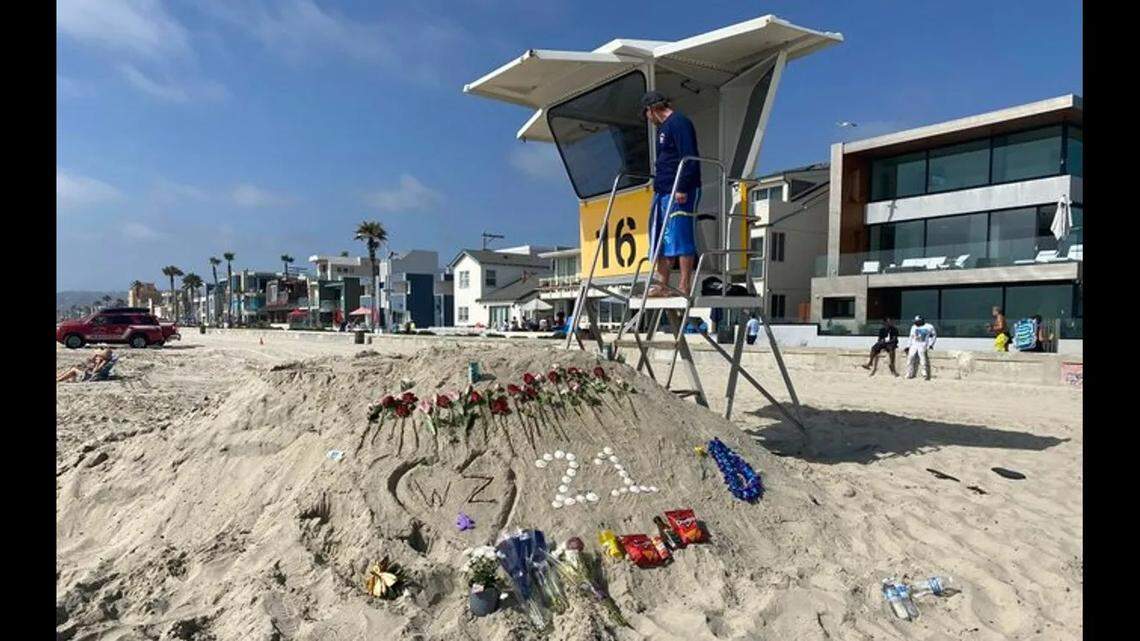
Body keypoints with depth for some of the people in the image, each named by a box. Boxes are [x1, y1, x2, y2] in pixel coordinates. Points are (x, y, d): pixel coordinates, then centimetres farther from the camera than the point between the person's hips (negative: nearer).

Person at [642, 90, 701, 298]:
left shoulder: (679, 123, -7)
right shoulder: (664, 127, 23)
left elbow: (689, 159, -16)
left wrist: (682, 188, -22)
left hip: (679, 193, -10)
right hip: (663, 191, 10)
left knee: (680, 237, -9)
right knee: (661, 239, 10)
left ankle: (684, 287, -6)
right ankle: (662, 285, 15)